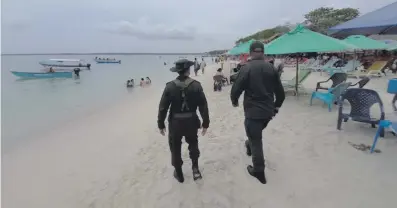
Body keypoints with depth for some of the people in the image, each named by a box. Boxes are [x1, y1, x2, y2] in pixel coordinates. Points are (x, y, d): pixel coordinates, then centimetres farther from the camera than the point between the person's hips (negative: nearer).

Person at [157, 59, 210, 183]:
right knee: (193, 145, 27)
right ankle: (195, 169, 23)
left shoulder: (170, 86, -10)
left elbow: (163, 107, -8)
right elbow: (203, 106, -8)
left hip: (175, 123, 0)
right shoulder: (196, 85, -10)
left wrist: (161, 124, 3)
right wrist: (205, 123, 2)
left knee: (175, 149, 18)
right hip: (191, 122, 1)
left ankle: (179, 174, 31)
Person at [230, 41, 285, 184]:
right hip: (268, 111, 6)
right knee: (256, 134, 30)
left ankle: (259, 171, 14)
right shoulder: (271, 68, 4)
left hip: (253, 111, -6)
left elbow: (236, 89, -15)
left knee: (256, 141, 5)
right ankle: (249, 147, 54)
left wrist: (234, 101, 6)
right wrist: (276, 106, 22)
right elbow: (280, 92, 8)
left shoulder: (247, 68, -12)